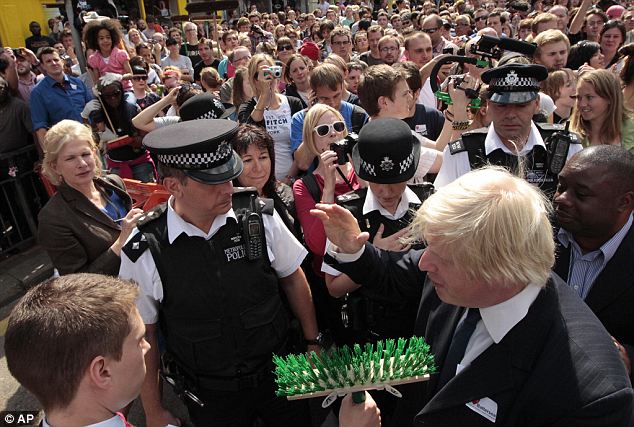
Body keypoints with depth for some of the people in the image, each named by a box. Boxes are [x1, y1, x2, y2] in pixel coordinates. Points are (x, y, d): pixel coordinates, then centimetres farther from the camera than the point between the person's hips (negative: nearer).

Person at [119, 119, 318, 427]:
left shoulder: (260, 218, -16)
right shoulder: (143, 251, -19)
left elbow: (293, 278, -1)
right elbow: (143, 335, -8)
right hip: (210, 400, -1)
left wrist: (313, 343, 6)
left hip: (280, 371, 2)